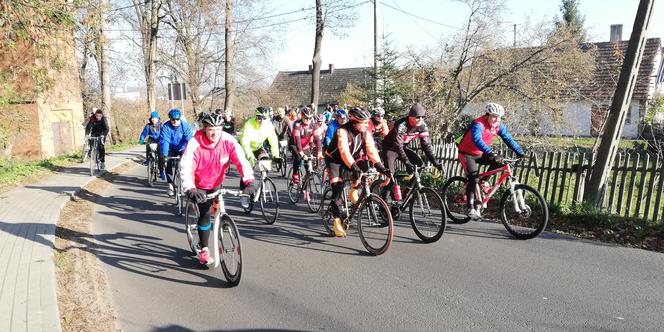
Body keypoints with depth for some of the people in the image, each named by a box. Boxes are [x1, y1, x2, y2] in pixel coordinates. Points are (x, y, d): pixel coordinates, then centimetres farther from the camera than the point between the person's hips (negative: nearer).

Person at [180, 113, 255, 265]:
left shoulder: (228, 141, -22)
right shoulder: (195, 143, -29)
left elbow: (241, 161, -26)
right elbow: (185, 168, -34)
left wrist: (249, 181, -40)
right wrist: (190, 189, -49)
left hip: (217, 183, 4)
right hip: (200, 185, -4)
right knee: (205, 214, -12)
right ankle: (204, 251, 1)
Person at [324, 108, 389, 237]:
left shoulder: (365, 132, -14)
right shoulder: (343, 131, -30)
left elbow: (371, 149, -20)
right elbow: (344, 151, -41)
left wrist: (379, 166, -33)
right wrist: (353, 166, -53)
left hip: (351, 158, 5)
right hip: (334, 159, -5)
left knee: (363, 166, -24)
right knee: (338, 188, -17)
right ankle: (336, 221, -9)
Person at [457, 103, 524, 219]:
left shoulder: (499, 126, -7)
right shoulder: (478, 124, -28)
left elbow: (508, 139, -2)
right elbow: (477, 140, -44)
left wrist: (520, 152, -12)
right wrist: (490, 152, -55)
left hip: (480, 154, 7)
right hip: (467, 153, -7)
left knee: (499, 162, -12)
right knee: (474, 179, -17)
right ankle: (471, 209, -11)